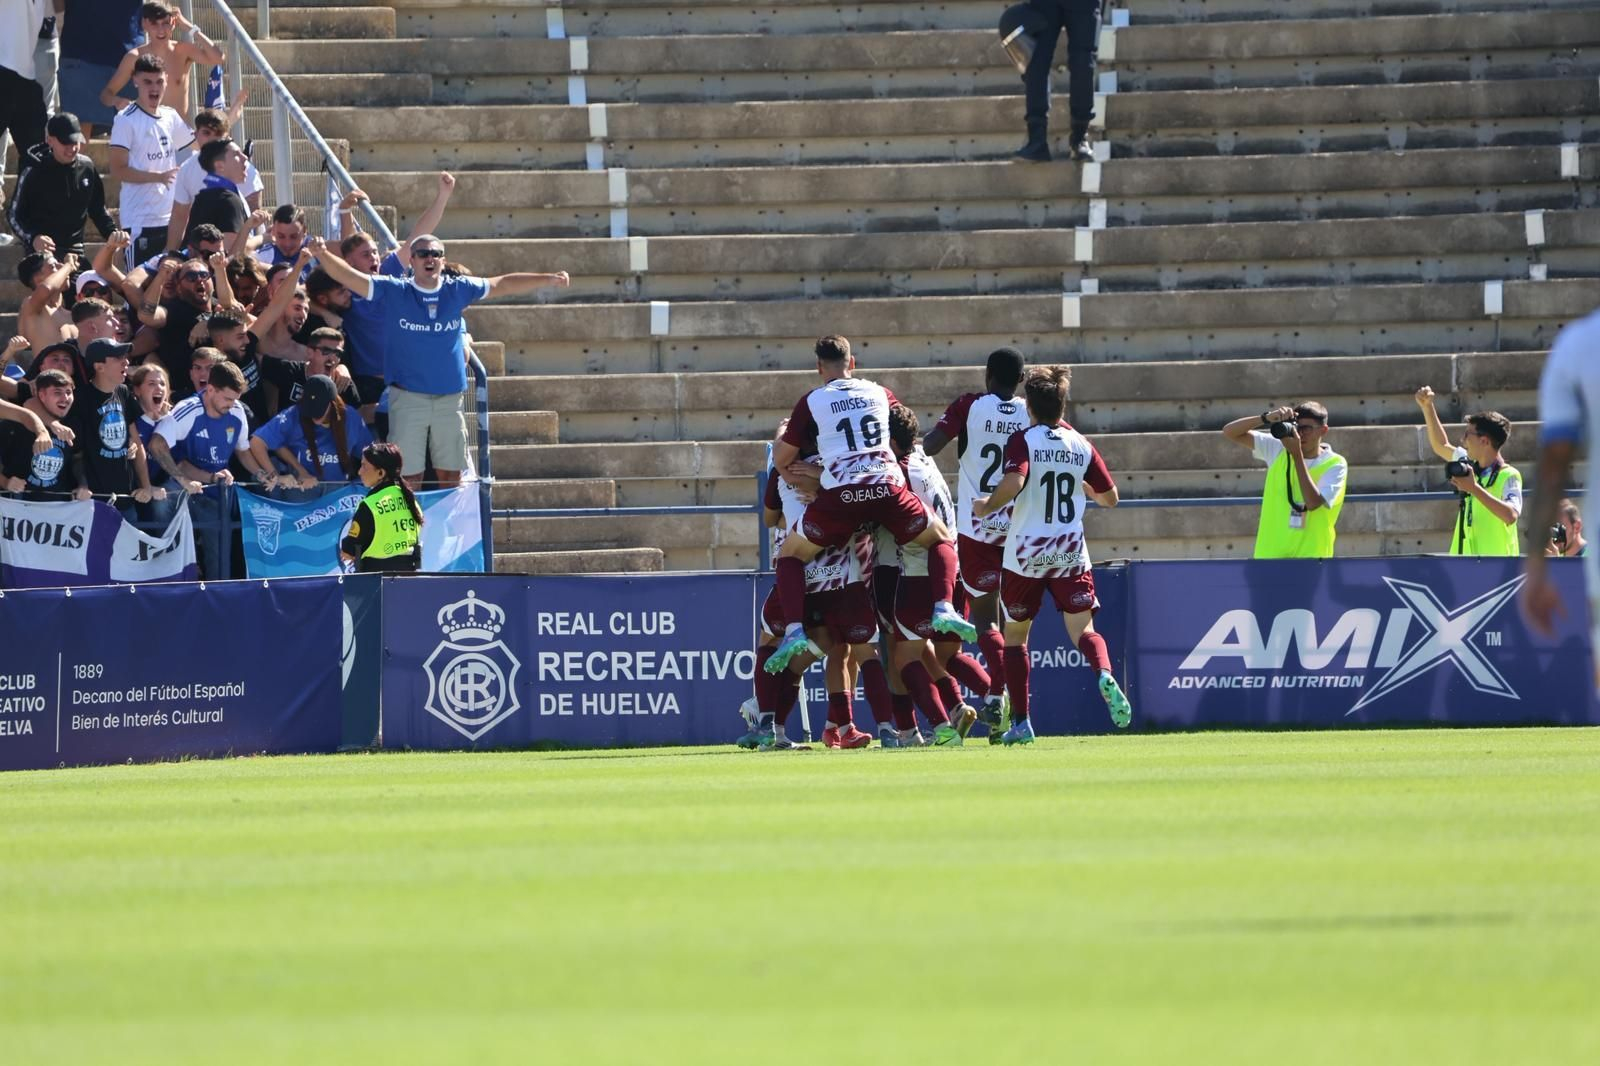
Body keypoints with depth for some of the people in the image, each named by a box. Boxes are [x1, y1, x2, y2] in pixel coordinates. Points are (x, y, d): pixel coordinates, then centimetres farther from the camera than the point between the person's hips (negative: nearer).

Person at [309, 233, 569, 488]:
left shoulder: (458, 291, 5)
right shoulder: (392, 292, -4)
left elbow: (503, 284, 15)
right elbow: (347, 276, -13)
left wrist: (549, 280, 17)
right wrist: (323, 254, -32)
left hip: (450, 398, 3)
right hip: (408, 398, -3)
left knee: (451, 475, 10)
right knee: (409, 477, -4)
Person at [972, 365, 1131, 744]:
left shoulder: (1022, 441, -8)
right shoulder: (1081, 446, 5)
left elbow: (1012, 483, -25)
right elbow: (1110, 498, 12)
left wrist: (988, 506, -8)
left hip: (1025, 554, -2)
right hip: (1070, 553, 2)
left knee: (1015, 635, 13)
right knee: (1083, 630, 3)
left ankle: (1020, 722, 9)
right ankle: (1105, 677, -31)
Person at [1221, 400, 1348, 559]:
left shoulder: (1335, 465, -4)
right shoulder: (1278, 450, 5)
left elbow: (1313, 502, -19)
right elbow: (1230, 432, 2)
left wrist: (1297, 454, -18)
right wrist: (1266, 418, -15)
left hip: (1311, 557, -3)